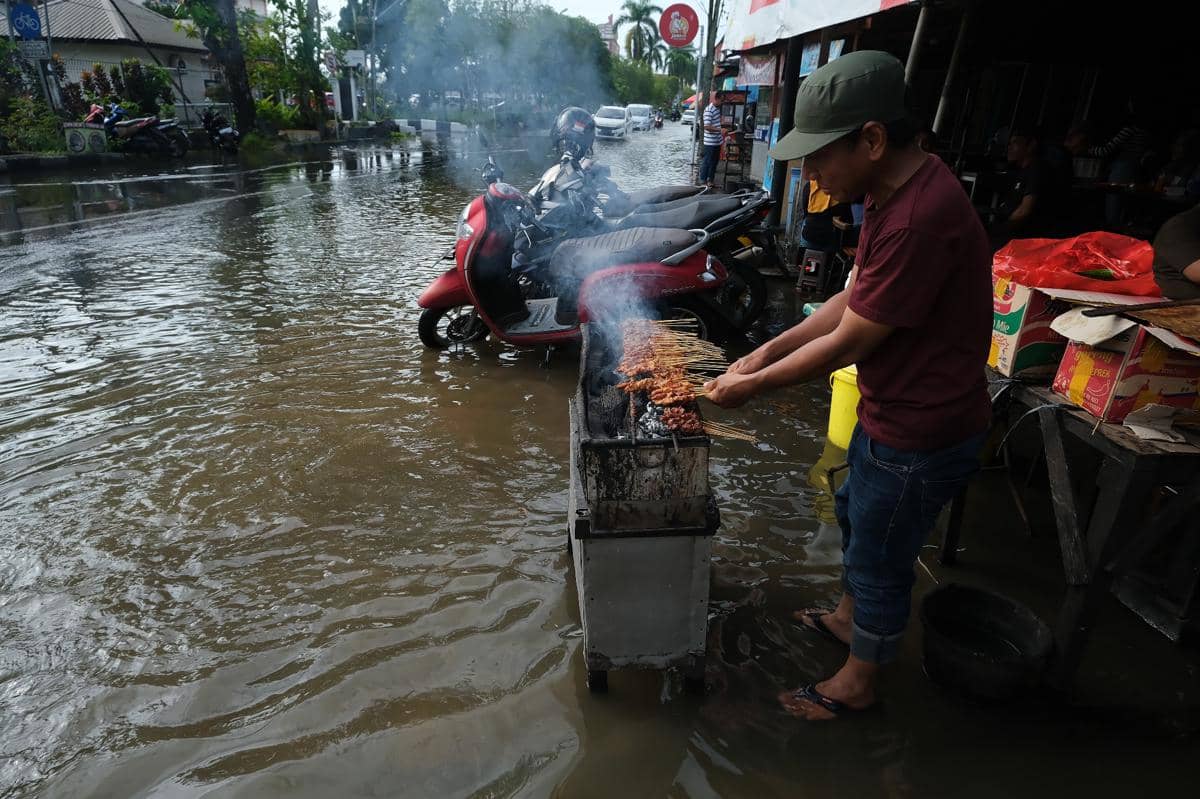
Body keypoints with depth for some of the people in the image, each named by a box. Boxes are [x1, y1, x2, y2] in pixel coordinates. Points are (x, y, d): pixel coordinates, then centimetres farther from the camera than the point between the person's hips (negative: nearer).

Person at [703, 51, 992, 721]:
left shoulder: (920, 219, -31)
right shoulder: (899, 189, 1)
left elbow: (848, 343, -25)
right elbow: (852, 300, 7)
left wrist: (753, 386, -13)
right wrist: (770, 350, 2)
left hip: (921, 434, -10)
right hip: (890, 411, 10)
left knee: (880, 560, 10)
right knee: (856, 512, 28)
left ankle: (858, 681, 36)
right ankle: (849, 617, 54)